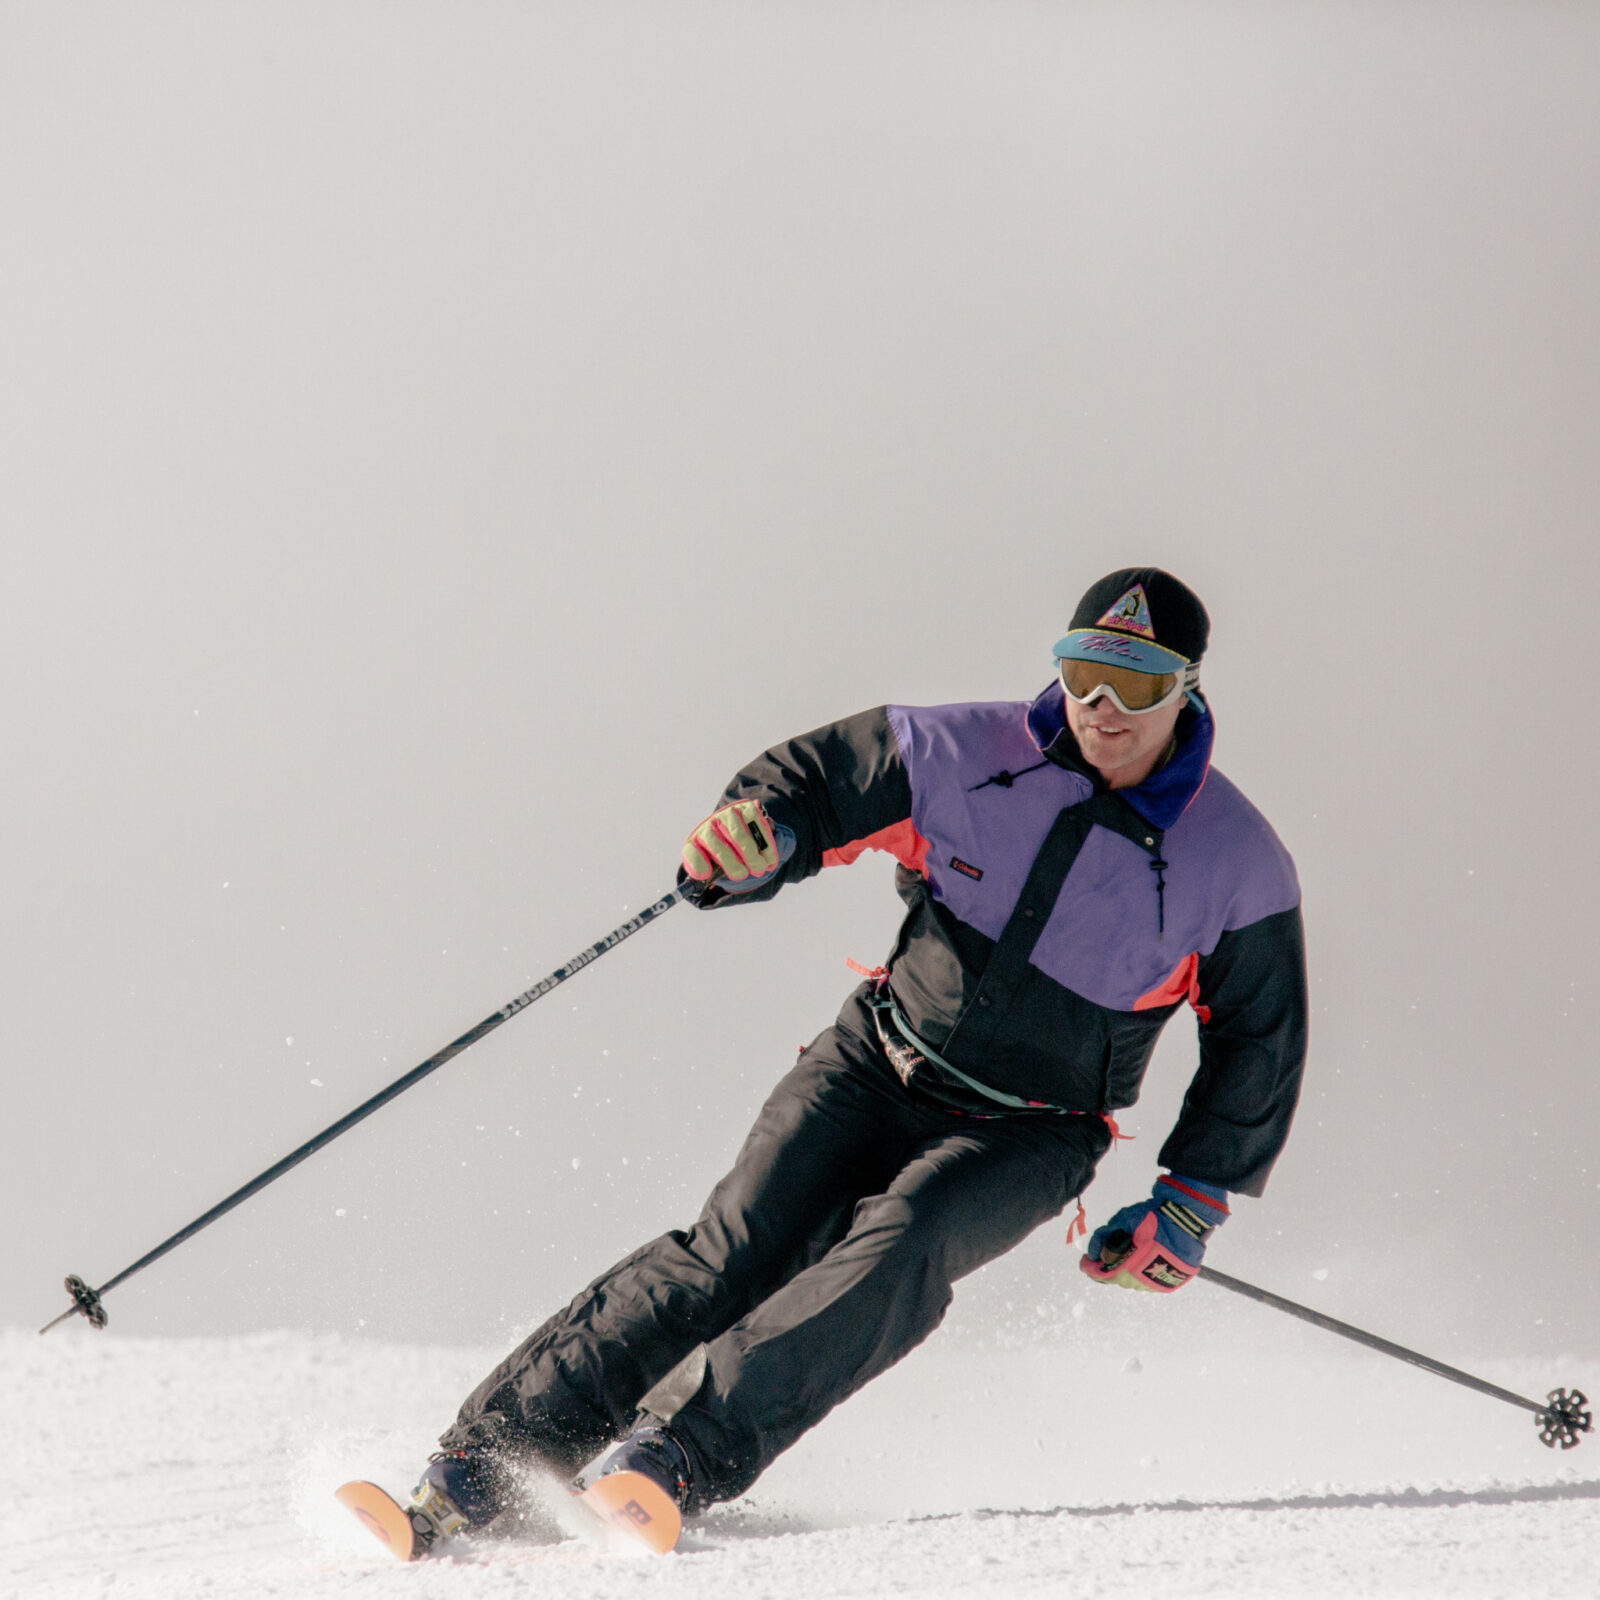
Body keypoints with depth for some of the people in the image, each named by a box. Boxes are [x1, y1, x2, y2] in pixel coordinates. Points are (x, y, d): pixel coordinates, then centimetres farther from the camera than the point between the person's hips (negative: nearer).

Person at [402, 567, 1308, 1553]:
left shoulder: (1238, 863, -9)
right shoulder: (969, 754, -8)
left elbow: (1261, 1045, 4)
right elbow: (815, 780, 3)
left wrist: (1193, 1207, 1)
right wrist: (753, 829, -21)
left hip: (1028, 1137, -1)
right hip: (879, 1065, 1)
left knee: (898, 1249, -31)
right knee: (737, 1253, -18)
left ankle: (675, 1449, -39)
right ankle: (491, 1453, -18)